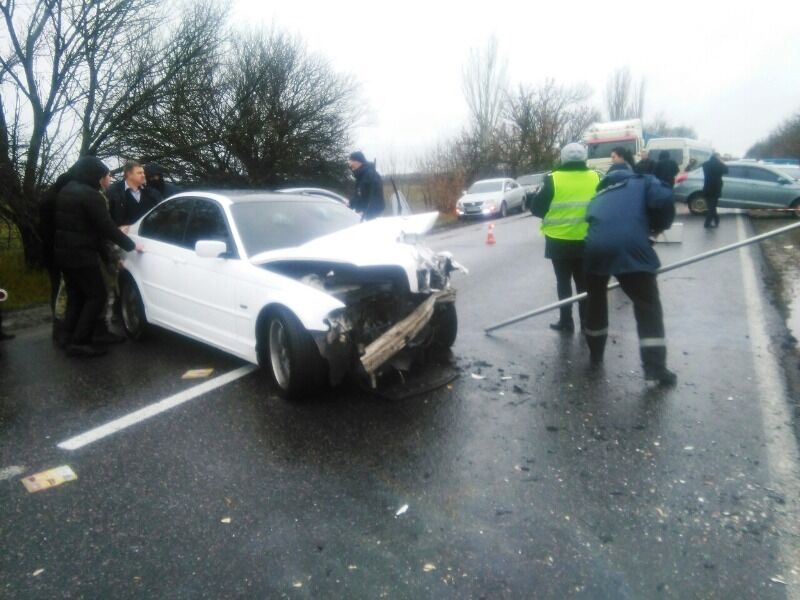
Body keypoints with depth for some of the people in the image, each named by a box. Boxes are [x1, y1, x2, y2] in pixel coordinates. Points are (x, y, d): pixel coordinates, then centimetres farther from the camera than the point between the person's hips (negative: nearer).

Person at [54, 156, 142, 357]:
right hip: (81, 254, -9)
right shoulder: (91, 195, -15)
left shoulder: (66, 190, 16)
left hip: (63, 252, 9)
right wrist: (131, 245, -7)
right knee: (97, 296, -3)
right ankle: (79, 342, -6)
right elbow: (106, 227, -17)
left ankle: (71, 341, 15)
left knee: (75, 297, 14)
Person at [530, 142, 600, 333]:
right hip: (586, 242, 3)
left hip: (559, 242, -2)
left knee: (564, 283, 9)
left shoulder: (553, 180, -11)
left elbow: (536, 208, -6)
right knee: (584, 283, 14)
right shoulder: (595, 178, -1)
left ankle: (566, 322, 13)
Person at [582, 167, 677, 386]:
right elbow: (664, 201, -2)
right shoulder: (644, 182, 21)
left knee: (596, 299, 26)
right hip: (631, 248, -4)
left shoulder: (600, 196, 34)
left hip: (596, 249, 4)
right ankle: (656, 367, 4)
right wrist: (660, 226, 17)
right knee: (648, 306, 7)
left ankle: (596, 352, 37)